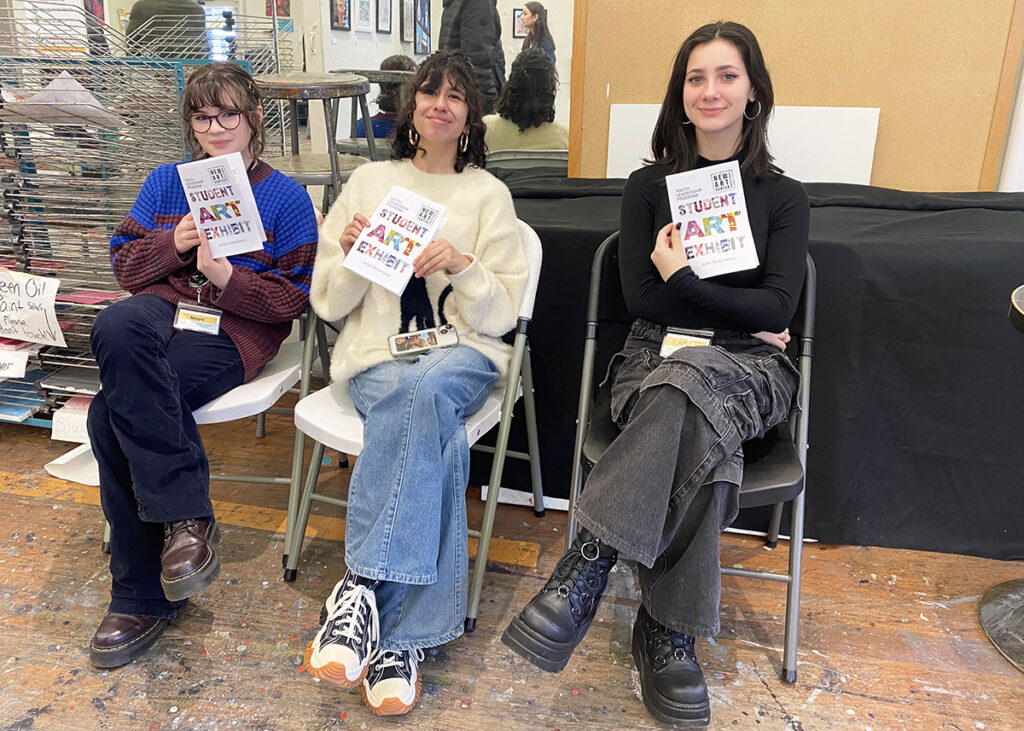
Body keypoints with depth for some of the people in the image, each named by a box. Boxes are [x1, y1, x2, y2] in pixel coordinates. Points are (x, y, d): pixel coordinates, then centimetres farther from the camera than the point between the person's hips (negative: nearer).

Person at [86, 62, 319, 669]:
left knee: (113, 414, -27)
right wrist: (176, 243, -4)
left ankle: (145, 596, -13)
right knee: (117, 326, -33)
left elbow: (292, 299, -1)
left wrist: (225, 273, -15)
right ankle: (185, 515, -25)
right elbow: (125, 264, 14)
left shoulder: (286, 198, 5)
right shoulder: (166, 182, 19)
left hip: (234, 333, -4)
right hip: (161, 314, 5)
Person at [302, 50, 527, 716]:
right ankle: (404, 634, -32)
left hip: (463, 354, 0)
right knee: (438, 437, -34)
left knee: (424, 392, -38)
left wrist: (462, 266, -14)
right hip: (379, 354, 1)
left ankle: (364, 585, -35)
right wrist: (351, 255, -9)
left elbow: (501, 314, 3)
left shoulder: (489, 194, 12)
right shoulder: (370, 181, 16)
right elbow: (330, 304, 12)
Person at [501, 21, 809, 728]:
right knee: (700, 435, -37)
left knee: (690, 385, -39)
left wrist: (681, 281, -6)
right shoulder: (649, 186, 11)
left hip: (748, 372, 0)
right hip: (657, 356, 0)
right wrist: (737, 317, -5)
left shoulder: (783, 197, 10)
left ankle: (588, 564, -38)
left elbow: (778, 308, -2)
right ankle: (669, 633, -31)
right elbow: (640, 296, 1)